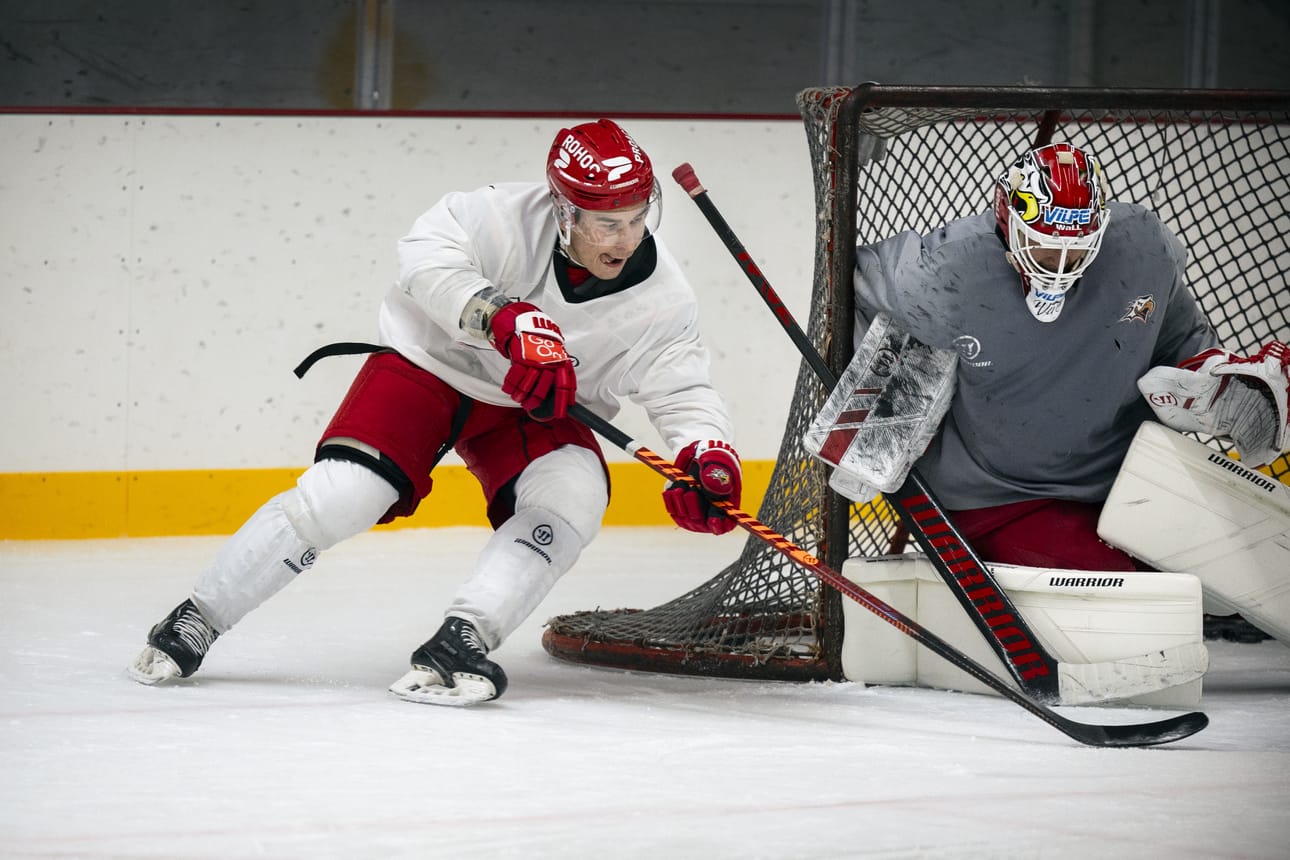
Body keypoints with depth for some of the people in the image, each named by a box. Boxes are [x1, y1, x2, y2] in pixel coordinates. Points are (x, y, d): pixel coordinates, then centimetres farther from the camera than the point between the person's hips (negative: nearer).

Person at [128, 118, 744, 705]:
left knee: (572, 497, -26)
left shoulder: (662, 298, -17)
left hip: (532, 408, 3)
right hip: (429, 364, -3)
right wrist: (508, 320, -51)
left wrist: (709, 458, -36)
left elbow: (683, 392, -14)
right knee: (340, 496, -19)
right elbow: (428, 251, -40)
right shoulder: (510, 218, -28)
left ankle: (458, 645, -29)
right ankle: (195, 622, -4)